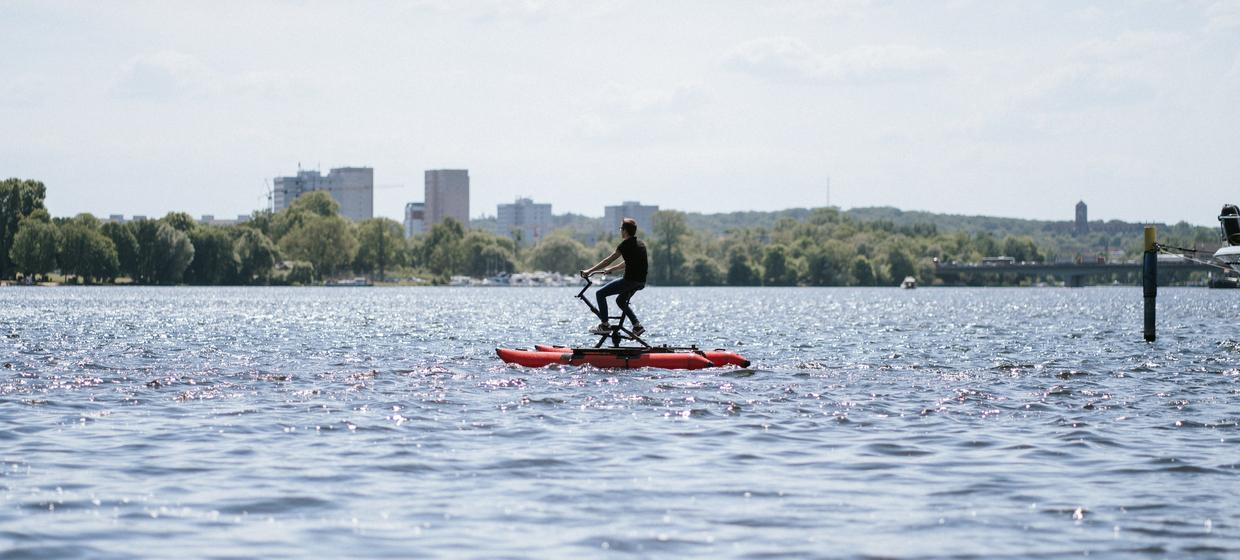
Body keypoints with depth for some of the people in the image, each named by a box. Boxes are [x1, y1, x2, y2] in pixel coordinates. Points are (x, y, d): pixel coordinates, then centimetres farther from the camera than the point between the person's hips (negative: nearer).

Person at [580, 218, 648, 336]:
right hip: (641, 281, 9)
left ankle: (605, 326, -5)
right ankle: (637, 326, 18)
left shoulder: (626, 244, -10)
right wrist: (610, 270, 36)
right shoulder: (640, 243, 16)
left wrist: (589, 271, -4)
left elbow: (608, 260, -9)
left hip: (630, 280, -9)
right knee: (620, 300, 29)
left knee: (600, 294, -2)